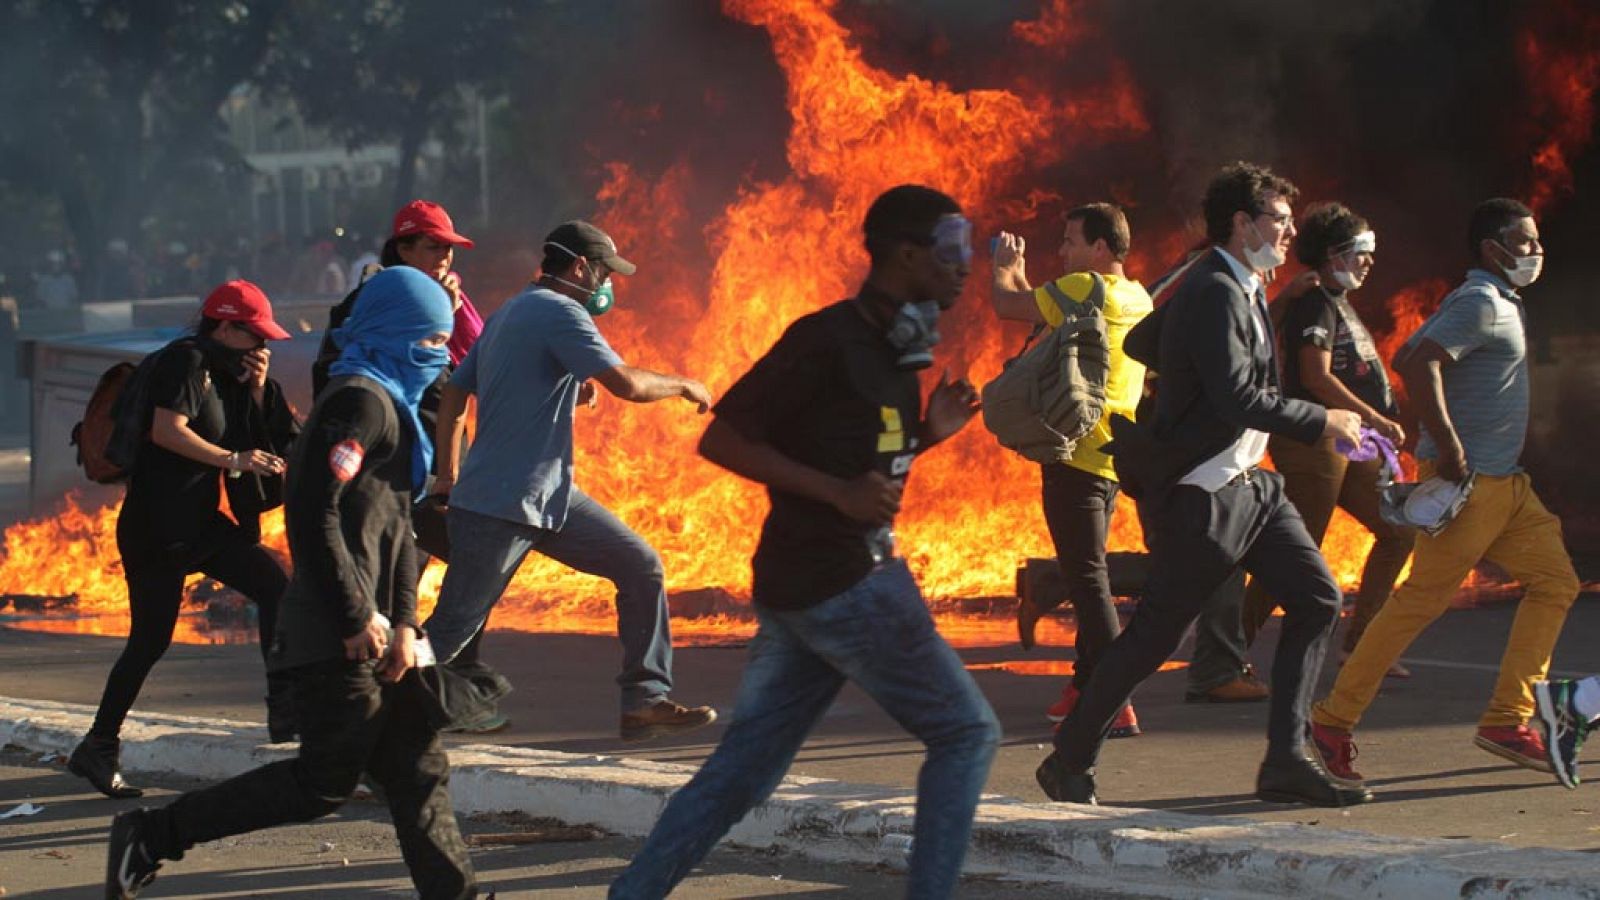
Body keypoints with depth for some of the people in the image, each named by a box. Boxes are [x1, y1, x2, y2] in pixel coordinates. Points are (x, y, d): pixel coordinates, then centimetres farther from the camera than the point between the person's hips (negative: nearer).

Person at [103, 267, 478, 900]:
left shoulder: (389, 405, 20)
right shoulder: (359, 401, -13)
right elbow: (315, 516, -22)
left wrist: (404, 622, 7)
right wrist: (359, 617, -18)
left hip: (369, 635, 10)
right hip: (338, 641, -10)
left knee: (417, 770, 9)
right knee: (325, 782, -6)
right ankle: (152, 835, -2)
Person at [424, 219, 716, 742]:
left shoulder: (508, 315, 17)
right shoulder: (559, 313, -13)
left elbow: (454, 393, 18)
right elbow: (627, 384, -20)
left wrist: (448, 476, 19)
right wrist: (684, 386, -2)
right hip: (499, 508, -11)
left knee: (642, 569, 7)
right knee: (450, 631, -7)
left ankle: (645, 701, 7)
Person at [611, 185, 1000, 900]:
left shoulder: (896, 346, 14)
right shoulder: (826, 340, -14)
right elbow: (720, 439, -15)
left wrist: (929, 432, 8)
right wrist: (839, 492, -21)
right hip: (840, 583, -9)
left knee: (739, 771, 8)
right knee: (965, 733, 0)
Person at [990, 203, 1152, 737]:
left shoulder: (1084, 289, -14)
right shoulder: (1137, 299, 12)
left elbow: (1005, 305, -10)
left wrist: (1004, 268, 10)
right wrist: (1020, 272, 25)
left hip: (1076, 453, -9)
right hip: (1109, 454, 9)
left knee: (1087, 579, -10)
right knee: (1085, 576, 19)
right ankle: (1086, 687, 26)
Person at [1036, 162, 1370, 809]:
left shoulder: (1233, 289, 14)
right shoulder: (1215, 293, -18)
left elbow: (1139, 342, 26)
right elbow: (1239, 401, -26)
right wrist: (1325, 421, -17)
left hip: (1246, 484, 10)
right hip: (1199, 495, -10)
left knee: (1317, 599, 1)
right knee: (1155, 635, -2)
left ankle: (1286, 762, 1)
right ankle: (1069, 764, 12)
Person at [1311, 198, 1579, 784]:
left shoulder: (1499, 304, 19)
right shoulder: (1480, 303, -13)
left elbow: (1405, 356, 23)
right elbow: (1419, 363, -27)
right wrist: (1449, 449, -27)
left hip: (1505, 483, 10)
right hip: (1469, 482, -10)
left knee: (1555, 582, 5)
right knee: (1422, 599, -8)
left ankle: (1507, 720, 5)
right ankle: (1335, 720, -3)